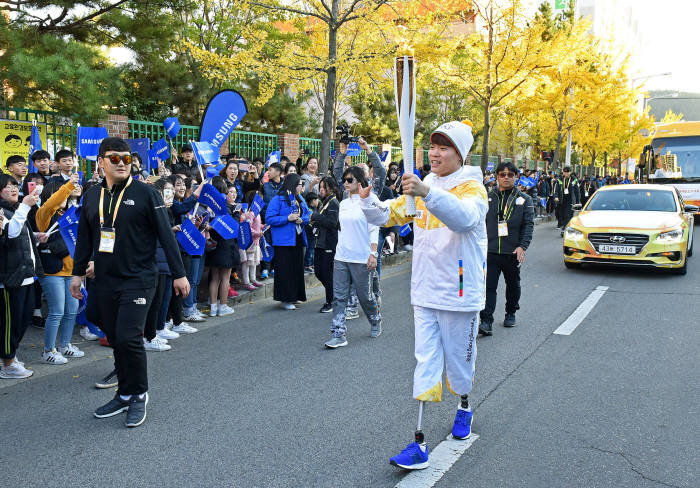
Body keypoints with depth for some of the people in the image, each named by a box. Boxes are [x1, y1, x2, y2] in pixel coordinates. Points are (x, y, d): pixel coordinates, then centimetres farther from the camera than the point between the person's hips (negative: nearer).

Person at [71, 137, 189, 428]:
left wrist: (178, 274, -8)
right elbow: (84, 237, 19)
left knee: (128, 338, -12)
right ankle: (125, 395, 24)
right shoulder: (92, 196, 10)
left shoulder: (145, 193, -6)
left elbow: (165, 235, -6)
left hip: (138, 280, -5)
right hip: (104, 282, 5)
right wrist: (78, 273, 17)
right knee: (115, 339, 10)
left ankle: (139, 395, 7)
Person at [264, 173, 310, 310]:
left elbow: (308, 214, 18)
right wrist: (287, 218, -20)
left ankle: (294, 296, 23)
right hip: (284, 241, -7)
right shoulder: (278, 199, -10)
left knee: (297, 269, 11)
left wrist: (302, 219, -5)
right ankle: (285, 299, 6)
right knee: (285, 271, -2)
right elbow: (269, 218, -14)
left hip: (298, 240, 7)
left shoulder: (301, 200, 12)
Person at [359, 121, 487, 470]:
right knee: (426, 364, 3)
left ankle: (464, 407, 45)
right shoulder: (421, 188, 8)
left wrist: (427, 193, -48)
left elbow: (465, 217, -33)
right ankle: (419, 443, 6)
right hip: (425, 293, 4)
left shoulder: (472, 187, -11)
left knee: (459, 360, 14)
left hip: (459, 295, -4)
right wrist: (368, 200, -17)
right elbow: (389, 215, 5)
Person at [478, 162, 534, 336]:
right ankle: (486, 322, -12)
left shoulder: (524, 199, 4)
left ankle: (510, 314, 36)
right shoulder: (488, 197, 7)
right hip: (490, 251, -1)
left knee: (513, 285, 17)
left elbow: (529, 224, -1)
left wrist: (522, 246, -14)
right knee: (488, 286, -10)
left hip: (513, 251, 1)